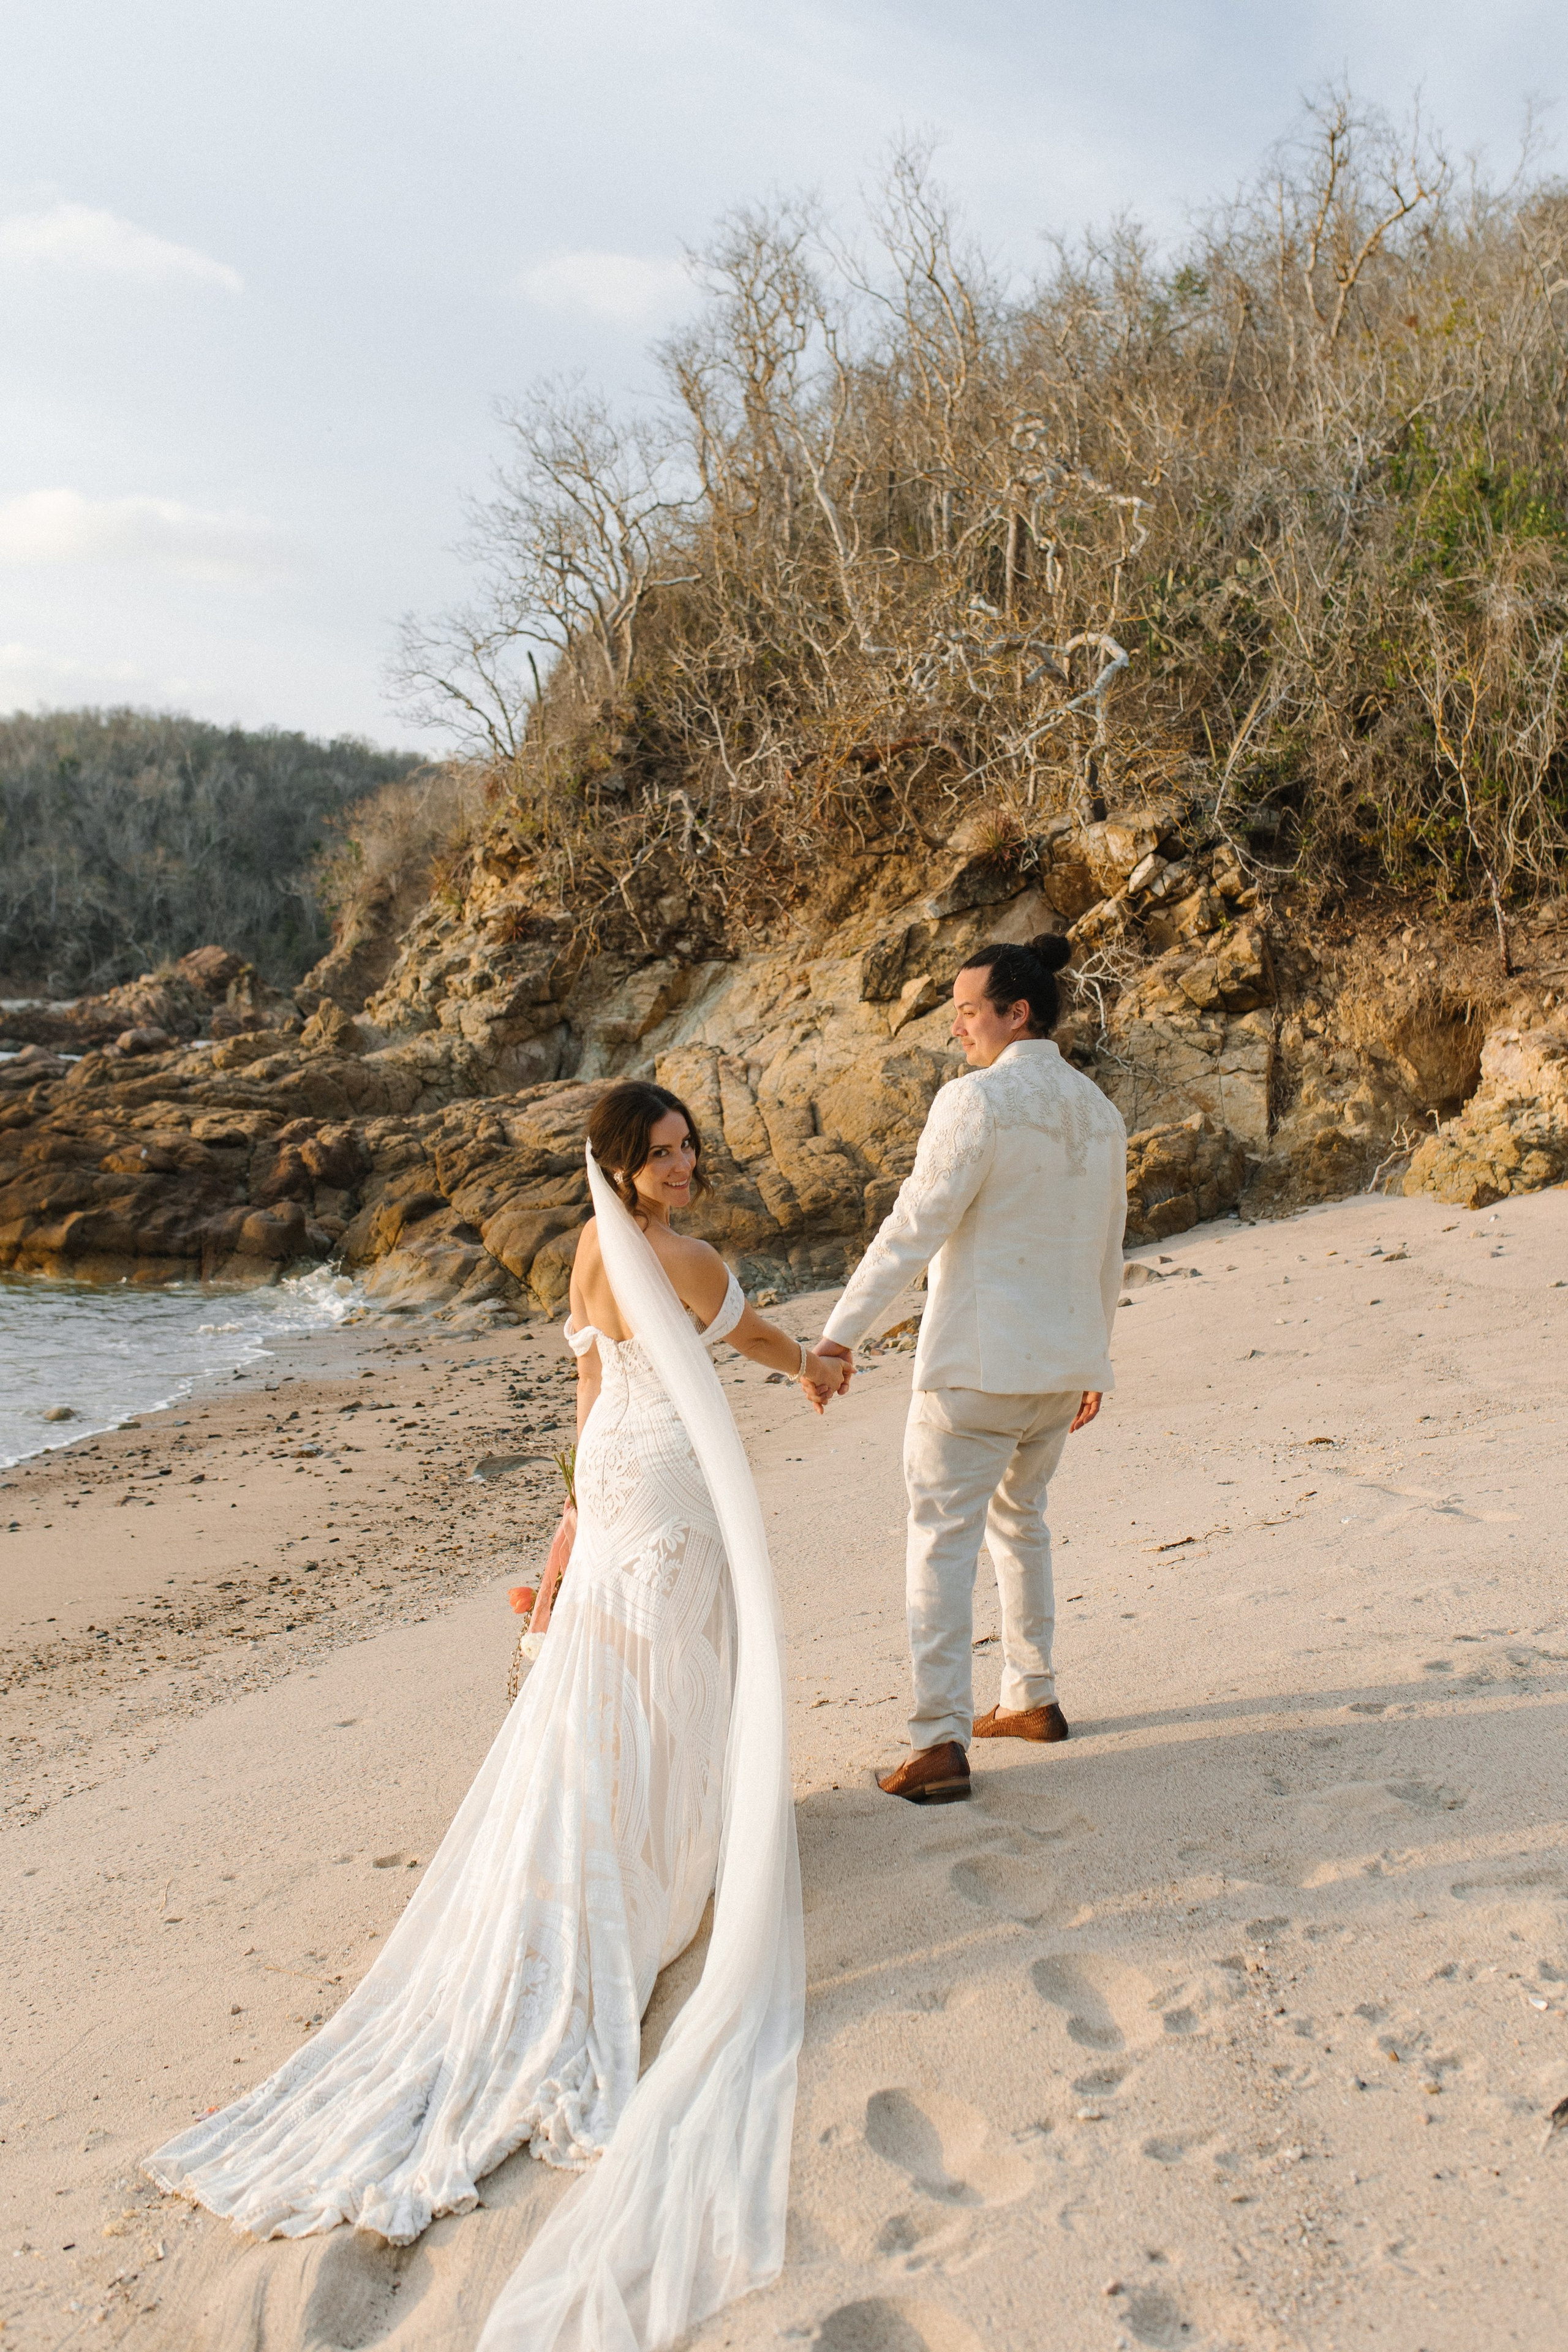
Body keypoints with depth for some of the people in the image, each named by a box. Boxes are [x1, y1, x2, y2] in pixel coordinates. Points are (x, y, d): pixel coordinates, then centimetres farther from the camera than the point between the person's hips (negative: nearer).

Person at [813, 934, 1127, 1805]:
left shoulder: (976, 1099, -15)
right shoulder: (1099, 1112, 9)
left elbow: (916, 1225, -19)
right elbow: (1108, 1254, 15)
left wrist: (842, 1331, -17)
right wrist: (1095, 1362, 24)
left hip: (978, 1365, -8)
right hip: (1063, 1362, 8)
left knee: (944, 1538, -3)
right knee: (1021, 1519, 24)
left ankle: (942, 1743, -5)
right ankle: (1033, 1698, 32)